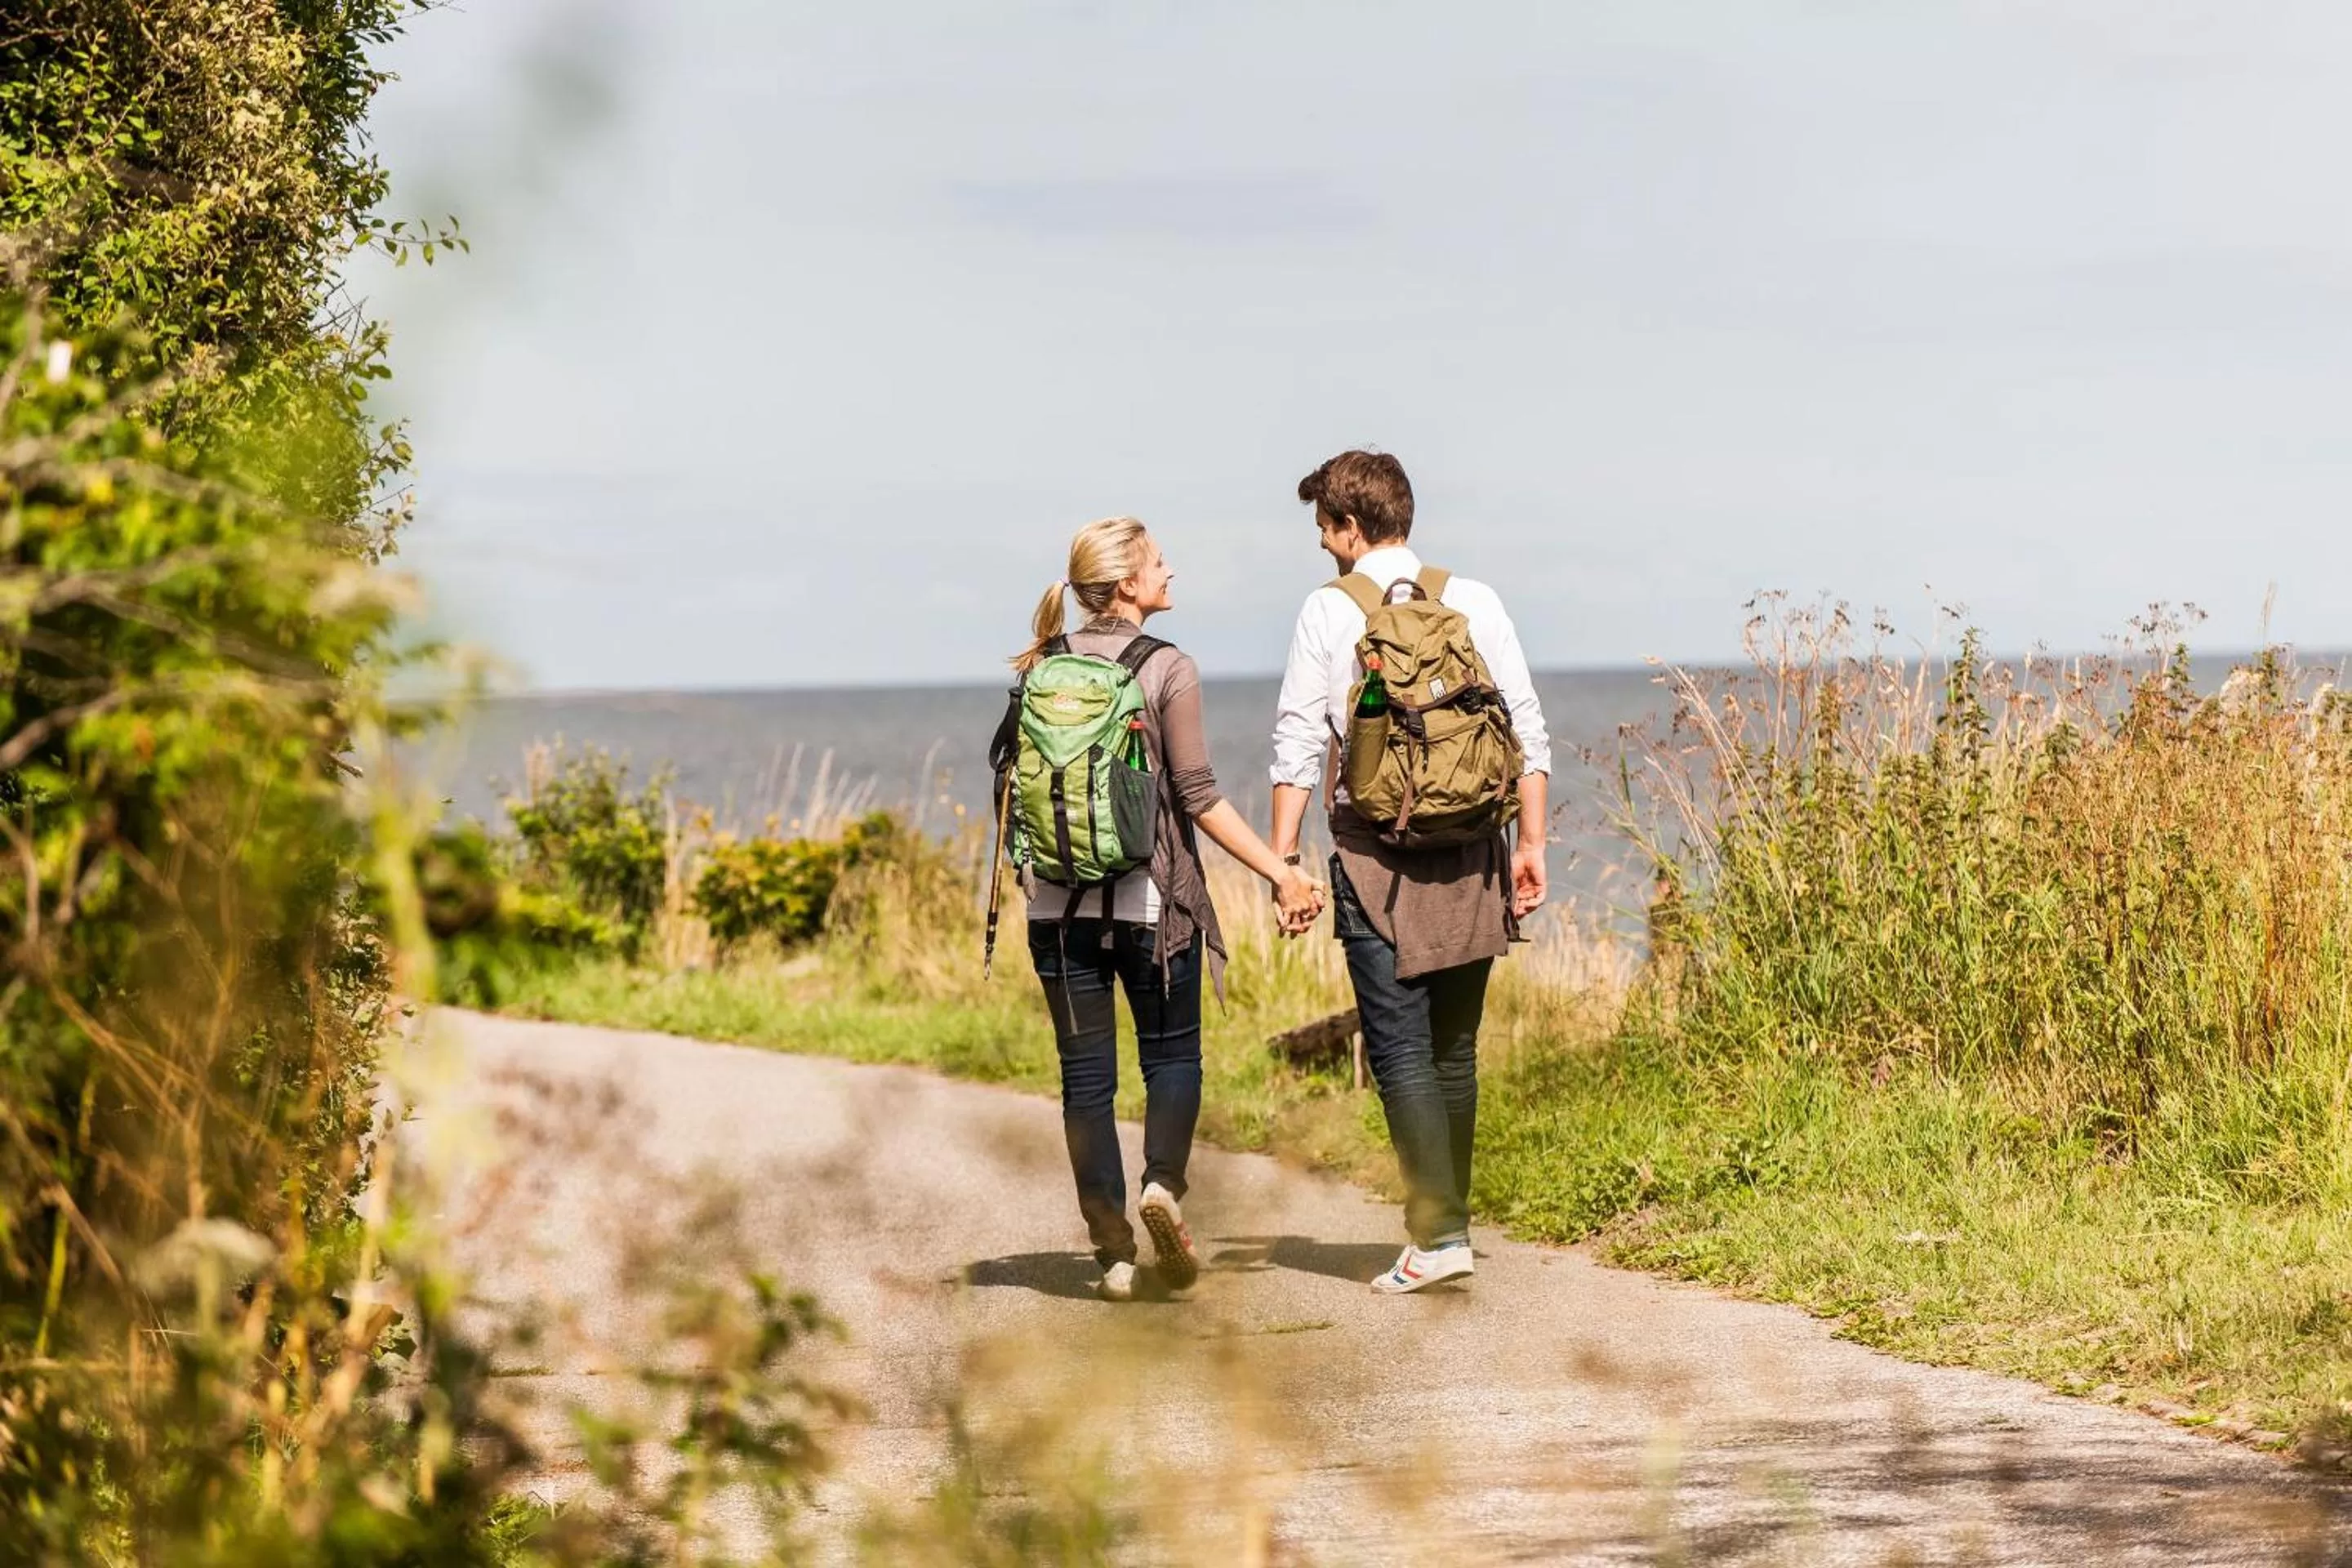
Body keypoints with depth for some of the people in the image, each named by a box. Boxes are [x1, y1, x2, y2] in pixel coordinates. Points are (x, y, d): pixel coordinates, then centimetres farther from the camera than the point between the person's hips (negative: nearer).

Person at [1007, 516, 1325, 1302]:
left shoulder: (1044, 667, 4)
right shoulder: (1168, 669, -8)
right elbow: (1198, 797, -11)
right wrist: (1280, 872, -8)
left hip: (1060, 901, 3)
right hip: (1148, 899, -3)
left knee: (1086, 1072, 6)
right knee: (1172, 1055, 13)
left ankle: (1113, 1251, 5)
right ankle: (1163, 1184, -13)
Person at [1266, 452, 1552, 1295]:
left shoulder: (1329, 611, -2)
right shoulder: (1475, 602, 7)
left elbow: (1298, 744, -5)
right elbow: (1527, 732, 5)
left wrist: (1282, 858, -2)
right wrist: (1531, 844, 8)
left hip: (1376, 856, -4)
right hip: (1472, 854, 4)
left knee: (1400, 1049, -3)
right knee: (1454, 1049, 14)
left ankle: (1438, 1235, -11)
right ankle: (1449, 1216, 20)